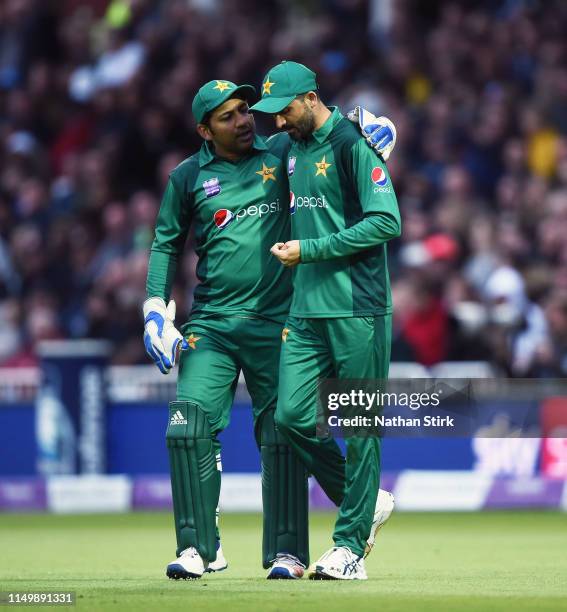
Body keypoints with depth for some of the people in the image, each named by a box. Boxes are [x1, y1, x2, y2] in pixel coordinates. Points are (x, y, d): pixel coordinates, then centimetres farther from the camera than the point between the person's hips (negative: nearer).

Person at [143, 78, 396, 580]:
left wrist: (374, 131, -10)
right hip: (211, 326, 0)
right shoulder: (189, 177, 6)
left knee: (282, 436, -1)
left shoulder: (282, 153, 5)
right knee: (188, 429, -11)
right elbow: (167, 243, 14)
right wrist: (156, 307, 4)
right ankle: (199, 546, 0)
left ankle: (287, 551, 8)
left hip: (276, 324, 0)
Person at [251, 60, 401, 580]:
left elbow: (387, 222, -16)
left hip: (357, 310, -8)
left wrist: (309, 250, -14)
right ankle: (367, 504, 17)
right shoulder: (294, 148, 16)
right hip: (306, 311, 8)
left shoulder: (352, 143, -9)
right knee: (292, 415, -1)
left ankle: (350, 547, 1)